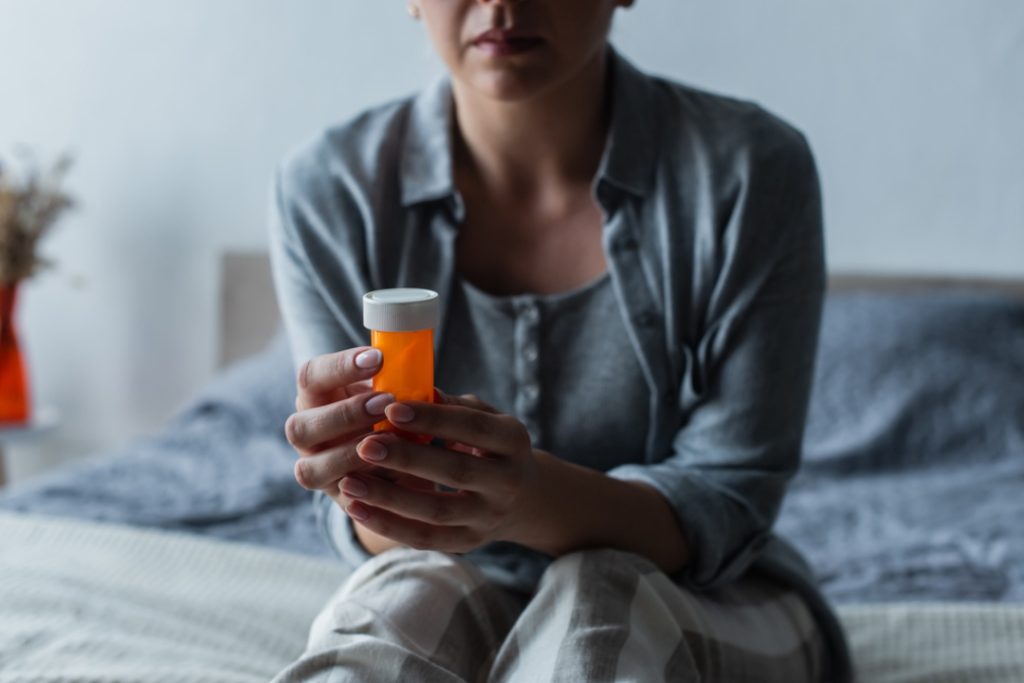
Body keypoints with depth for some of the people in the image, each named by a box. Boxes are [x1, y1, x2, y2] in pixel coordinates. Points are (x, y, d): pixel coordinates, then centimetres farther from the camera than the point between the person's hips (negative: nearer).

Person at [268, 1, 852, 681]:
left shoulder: (749, 169, -17)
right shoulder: (326, 189, -12)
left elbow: (729, 502, -18)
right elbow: (378, 534, -11)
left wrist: (536, 499, -39)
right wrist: (379, 498, -37)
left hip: (708, 601, 1)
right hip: (460, 593, 0)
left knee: (597, 594, -32)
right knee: (410, 593, -33)